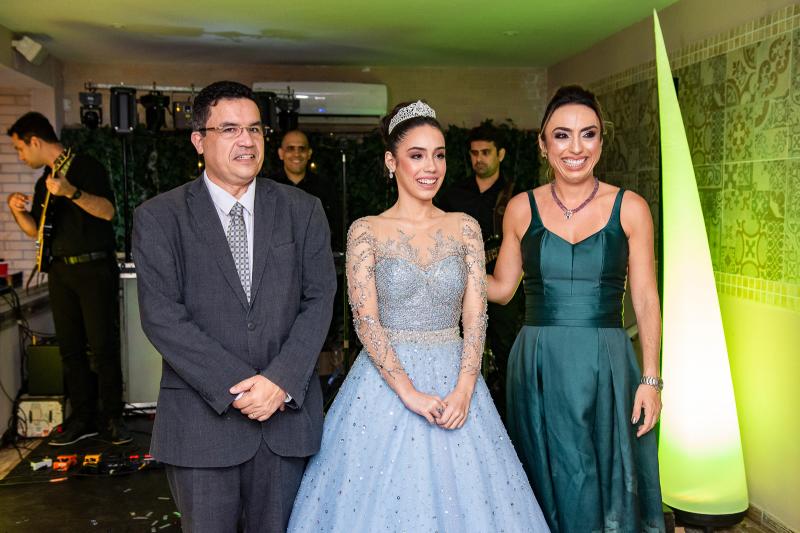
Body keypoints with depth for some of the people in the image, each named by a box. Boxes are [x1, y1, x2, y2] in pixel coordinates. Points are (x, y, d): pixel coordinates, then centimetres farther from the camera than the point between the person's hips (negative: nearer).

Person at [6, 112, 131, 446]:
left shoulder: (86, 166, -5)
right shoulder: (44, 183, 18)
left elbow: (107, 211, -17)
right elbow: (35, 230, 22)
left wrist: (71, 192, -30)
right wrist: (17, 210, 3)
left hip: (95, 269, -7)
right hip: (61, 272, 7)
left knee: (103, 346, -6)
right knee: (70, 349, 6)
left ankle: (111, 419, 1)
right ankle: (83, 419, 13)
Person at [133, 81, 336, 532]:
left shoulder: (303, 211, 5)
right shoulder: (158, 218, -1)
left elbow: (319, 300, -1)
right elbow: (161, 316, -9)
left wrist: (282, 381, -14)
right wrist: (235, 388, -15)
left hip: (287, 413, 2)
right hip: (201, 419, -1)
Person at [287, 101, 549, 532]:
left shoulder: (464, 227, 4)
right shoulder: (366, 231, -3)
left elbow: (476, 315, -1)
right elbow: (366, 321, -9)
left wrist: (464, 389, -13)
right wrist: (410, 392, -17)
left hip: (455, 379, 2)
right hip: (386, 378, -2)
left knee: (462, 496, 10)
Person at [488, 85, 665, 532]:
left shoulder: (630, 208, -1)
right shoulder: (522, 208, 2)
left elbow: (646, 300, 0)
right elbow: (501, 288, 9)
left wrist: (651, 379, -5)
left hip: (607, 367, -1)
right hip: (539, 369, 1)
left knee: (609, 487, 10)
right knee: (548, 488, 13)